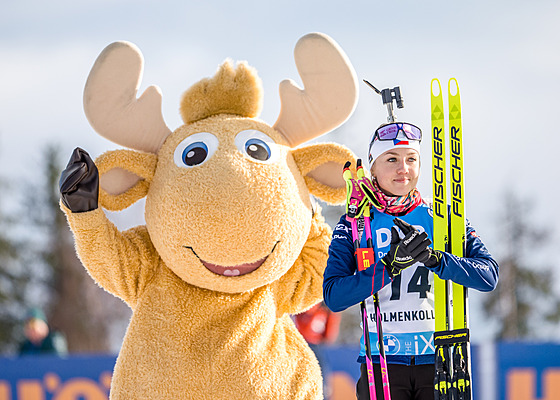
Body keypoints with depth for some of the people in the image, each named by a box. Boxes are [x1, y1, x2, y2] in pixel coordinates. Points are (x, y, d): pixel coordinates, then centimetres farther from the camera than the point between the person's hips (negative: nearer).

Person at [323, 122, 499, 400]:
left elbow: (488, 276, -4)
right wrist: (391, 265, -19)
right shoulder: (353, 226, 7)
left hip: (439, 360, 0)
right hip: (382, 363, 0)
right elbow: (334, 297, -6)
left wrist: (434, 258, -20)